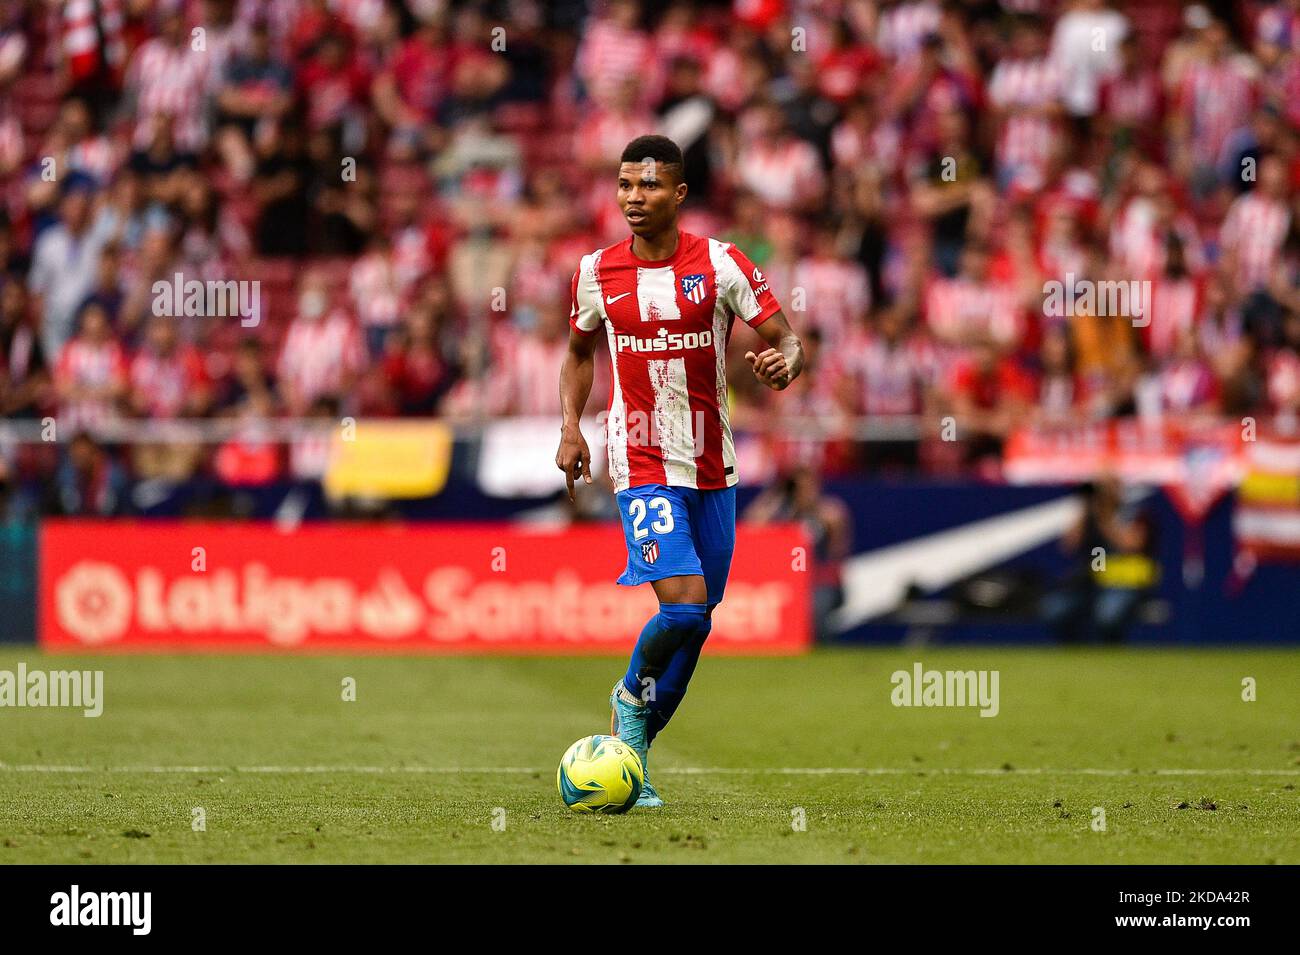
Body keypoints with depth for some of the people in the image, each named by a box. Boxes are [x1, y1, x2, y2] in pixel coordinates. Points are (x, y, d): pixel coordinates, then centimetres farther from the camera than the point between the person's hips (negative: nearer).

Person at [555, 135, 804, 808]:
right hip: (642, 466, -2)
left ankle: (634, 740, 23)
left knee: (695, 621, 7)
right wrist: (570, 426, 3)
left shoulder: (720, 264, -4)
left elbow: (786, 338, -2)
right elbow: (580, 352, 18)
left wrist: (785, 361, -26)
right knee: (684, 606, -20)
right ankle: (632, 698, 7)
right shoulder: (598, 273, 1)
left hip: (712, 468, 2)